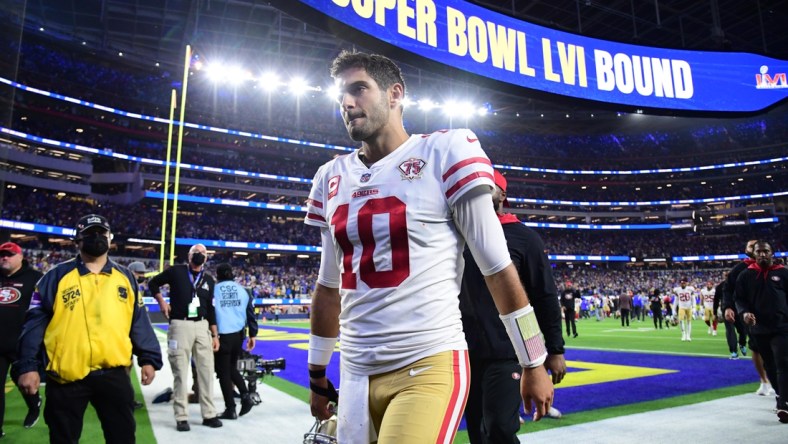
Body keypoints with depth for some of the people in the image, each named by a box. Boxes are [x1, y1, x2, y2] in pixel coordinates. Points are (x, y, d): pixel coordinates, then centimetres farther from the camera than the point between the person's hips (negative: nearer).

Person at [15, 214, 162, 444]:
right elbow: (35, 323, 0)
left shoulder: (125, 277, 8)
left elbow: (140, 322, 9)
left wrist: (148, 358, 5)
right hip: (66, 375, -1)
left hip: (114, 372, 2)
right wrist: (28, 365, -5)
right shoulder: (57, 276, 1)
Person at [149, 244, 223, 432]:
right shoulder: (176, 271, 1)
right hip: (180, 325, -4)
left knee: (206, 371, 6)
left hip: (202, 326, 4)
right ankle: (181, 417, 11)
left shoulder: (208, 279, 11)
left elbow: (211, 309, 12)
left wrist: (215, 335, 8)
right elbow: (153, 283, 13)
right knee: (180, 372, 0)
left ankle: (209, 414, 16)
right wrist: (161, 301, -2)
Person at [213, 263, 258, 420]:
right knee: (232, 368, 22)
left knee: (223, 372, 6)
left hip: (222, 336, -4)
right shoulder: (242, 290, 8)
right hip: (238, 334, 4)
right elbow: (250, 313, 9)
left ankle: (230, 409, 9)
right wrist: (252, 335, 15)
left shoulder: (214, 290, -2)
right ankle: (245, 395, 4)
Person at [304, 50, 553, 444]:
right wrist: (317, 376, 21)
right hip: (355, 374, 6)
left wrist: (534, 363, 0)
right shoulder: (331, 178, 10)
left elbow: (497, 268, -5)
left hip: (430, 367, -5)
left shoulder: (444, 152, -6)